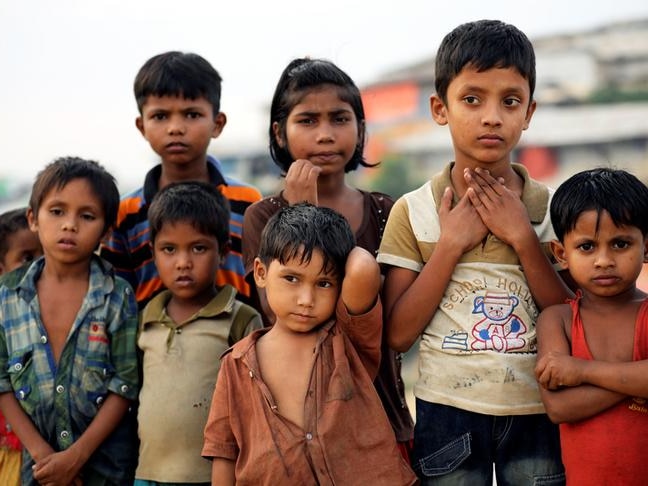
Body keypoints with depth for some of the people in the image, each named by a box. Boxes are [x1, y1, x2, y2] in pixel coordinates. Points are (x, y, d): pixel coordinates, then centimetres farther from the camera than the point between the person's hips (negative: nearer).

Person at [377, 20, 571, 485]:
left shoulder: (550, 207, -1)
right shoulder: (413, 211, -3)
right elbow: (399, 334, -8)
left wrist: (522, 237, -14)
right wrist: (452, 243, -15)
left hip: (538, 411, 1)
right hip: (449, 412, -1)